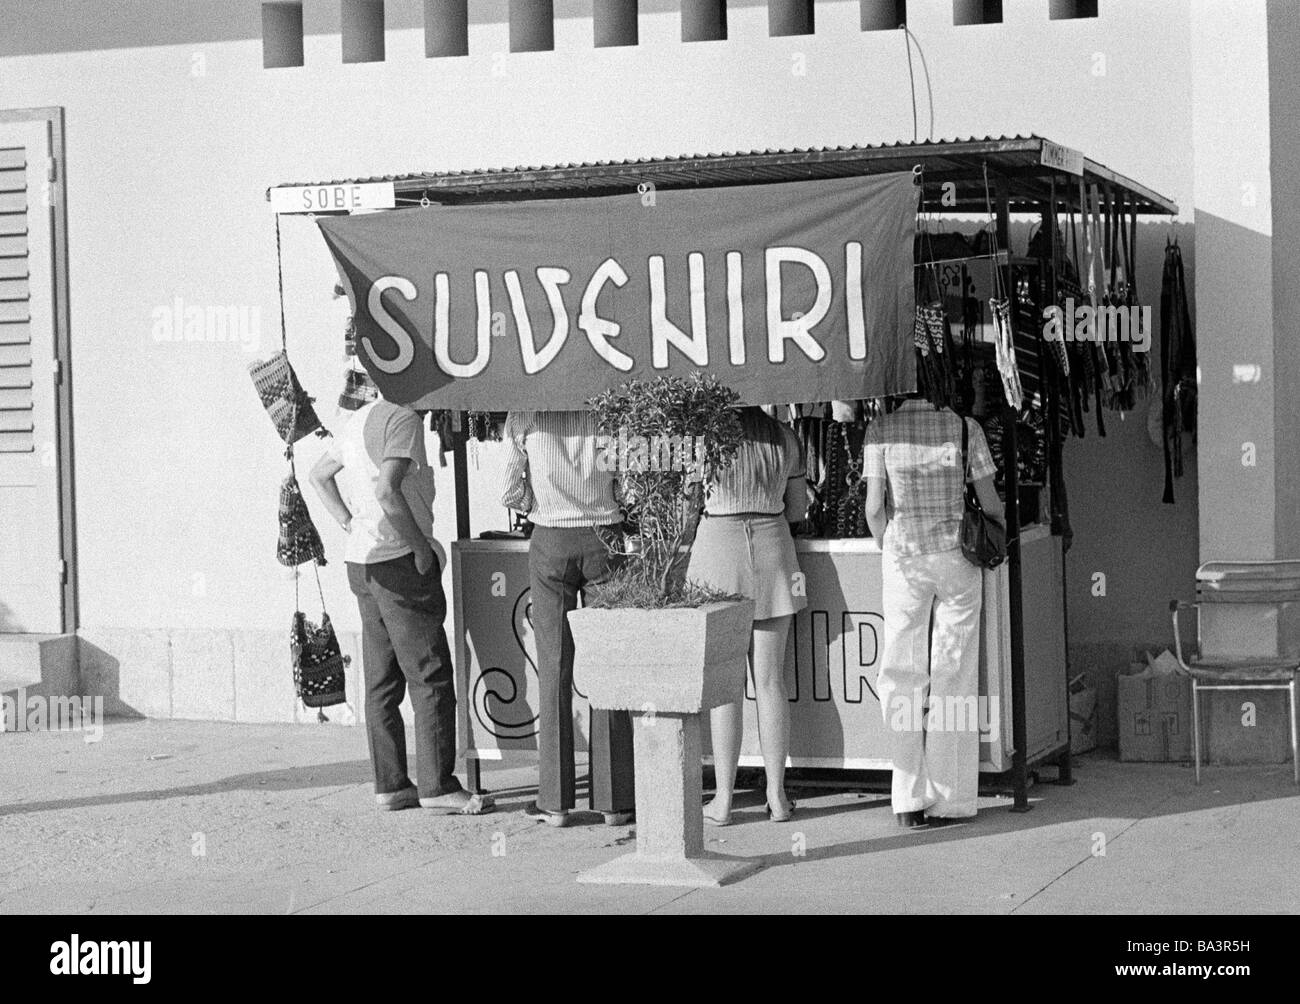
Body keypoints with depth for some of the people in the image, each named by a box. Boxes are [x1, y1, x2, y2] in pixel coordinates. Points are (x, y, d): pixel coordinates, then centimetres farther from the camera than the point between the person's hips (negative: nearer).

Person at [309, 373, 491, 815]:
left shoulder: (359, 422, 14)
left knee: (382, 680, 11)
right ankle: (437, 786, -3)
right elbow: (387, 490, -24)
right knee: (431, 677, -3)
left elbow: (320, 475, 28)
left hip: (361, 560, 9)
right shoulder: (403, 419, -14)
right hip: (399, 562, -9)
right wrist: (420, 546, -16)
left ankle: (390, 785, 14)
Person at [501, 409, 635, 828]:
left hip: (550, 541, 0)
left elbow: (511, 494, -2)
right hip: (605, 538, 0)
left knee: (554, 671, 5)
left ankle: (555, 800, 4)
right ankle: (614, 799, 6)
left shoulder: (524, 417, -4)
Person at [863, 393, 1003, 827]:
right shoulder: (964, 427, -4)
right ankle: (949, 800, 8)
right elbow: (990, 502, 0)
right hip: (956, 553, 0)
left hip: (903, 553, 0)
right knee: (954, 678, 6)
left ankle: (910, 799, 5)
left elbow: (874, 507, -5)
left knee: (901, 678, 7)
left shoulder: (881, 429, -4)